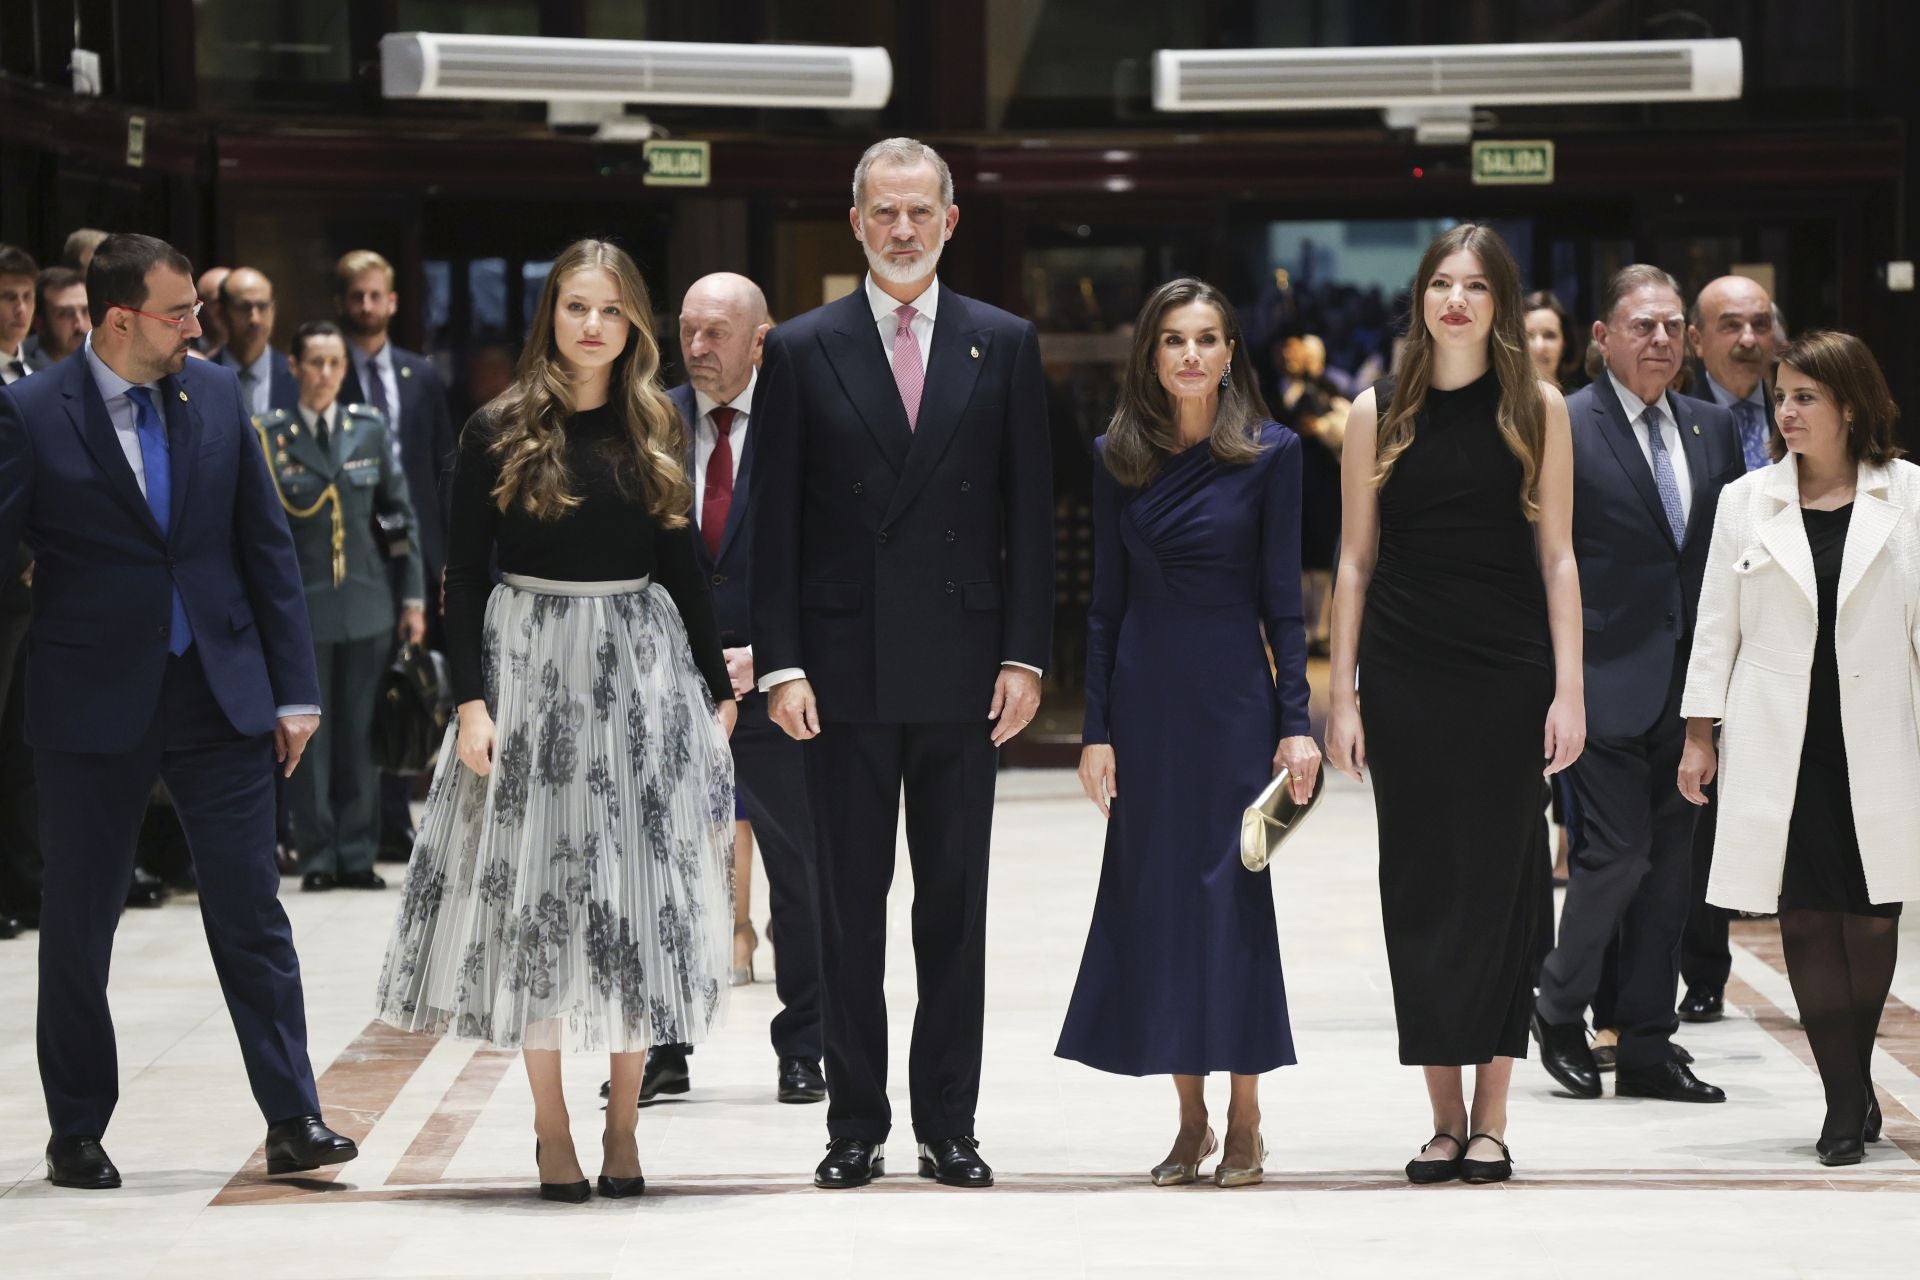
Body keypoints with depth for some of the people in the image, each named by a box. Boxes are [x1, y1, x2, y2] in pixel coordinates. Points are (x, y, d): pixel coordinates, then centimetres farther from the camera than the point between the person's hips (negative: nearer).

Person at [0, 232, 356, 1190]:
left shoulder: (216, 395, 5)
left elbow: (266, 547, 8)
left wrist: (294, 688, 5)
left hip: (219, 694, 3)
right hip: (93, 705, -2)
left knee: (252, 914, 0)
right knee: (77, 928, 7)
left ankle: (293, 1121, 5)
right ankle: (77, 1134, 19)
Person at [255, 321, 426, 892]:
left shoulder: (368, 429, 7)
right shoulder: (269, 437, -1)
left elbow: (401, 514, 10)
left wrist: (413, 597, 7)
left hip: (367, 604, 2)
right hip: (301, 606, -2)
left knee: (360, 736, 4)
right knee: (307, 737, 0)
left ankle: (357, 856, 11)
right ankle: (317, 857, 8)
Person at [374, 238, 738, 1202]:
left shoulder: (656, 433, 7)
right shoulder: (498, 434, -1)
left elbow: (680, 570, 12)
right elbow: (464, 575, -2)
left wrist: (718, 689, 9)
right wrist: (470, 701, -10)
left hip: (641, 670, 2)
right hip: (528, 665, -2)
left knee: (639, 893, 1)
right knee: (532, 889, -1)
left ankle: (624, 1123, 10)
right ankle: (551, 1130, 8)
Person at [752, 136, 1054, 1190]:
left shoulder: (1005, 345, 6)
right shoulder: (801, 350, 4)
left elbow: (1029, 511, 5)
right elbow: (776, 521, 2)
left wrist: (1024, 655, -3)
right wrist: (780, 662, -6)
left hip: (962, 668, 1)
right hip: (846, 668, -1)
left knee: (956, 905, 5)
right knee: (849, 906, 4)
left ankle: (949, 1124, 12)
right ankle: (855, 1127, 10)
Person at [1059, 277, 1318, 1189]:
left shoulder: (1270, 453, -2)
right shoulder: (1117, 457, 5)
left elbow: (1282, 598, -2)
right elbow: (1106, 601, 6)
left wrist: (1296, 722, -8)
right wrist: (1095, 728, 1)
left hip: (1234, 697, -3)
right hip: (1144, 695, 3)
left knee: (1234, 890, -3)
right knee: (1154, 892, 4)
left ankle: (1244, 1121, 6)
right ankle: (1190, 1121, 12)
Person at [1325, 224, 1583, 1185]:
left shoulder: (1538, 410, 4)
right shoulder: (1378, 413, 6)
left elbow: (1556, 557, 2)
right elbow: (1355, 560, 7)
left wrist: (1568, 690, -4)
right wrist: (1342, 695, 2)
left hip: (1507, 673, -1)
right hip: (1404, 673, 1)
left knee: (1498, 879, 0)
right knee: (1419, 883, 1)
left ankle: (1491, 1118, 6)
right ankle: (1444, 1117, 8)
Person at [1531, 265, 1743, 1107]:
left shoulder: (1711, 428, 12)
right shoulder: (1563, 428, -6)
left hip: (1690, 684, 6)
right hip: (1609, 680, -6)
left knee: (1670, 862, 8)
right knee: (1618, 852, -9)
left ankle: (1648, 1047, 15)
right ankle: (1559, 1006, 14)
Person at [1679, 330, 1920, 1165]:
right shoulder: (1748, 501, 7)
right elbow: (1717, 620, 9)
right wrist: (1699, 731, 6)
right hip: (1781, 743, 1)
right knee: (1805, 916, -2)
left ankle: (1852, 1080, 19)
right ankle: (1847, 1100, 2)